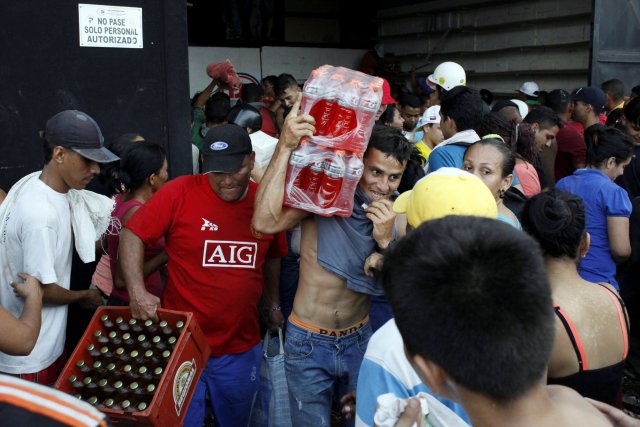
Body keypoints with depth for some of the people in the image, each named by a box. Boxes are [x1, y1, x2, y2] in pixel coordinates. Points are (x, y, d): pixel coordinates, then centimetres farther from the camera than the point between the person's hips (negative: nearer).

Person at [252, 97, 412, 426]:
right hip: (308, 342, -3)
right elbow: (265, 222, -32)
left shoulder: (397, 215, -4)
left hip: (360, 339, 4)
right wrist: (285, 147, -37)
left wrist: (386, 239, -26)